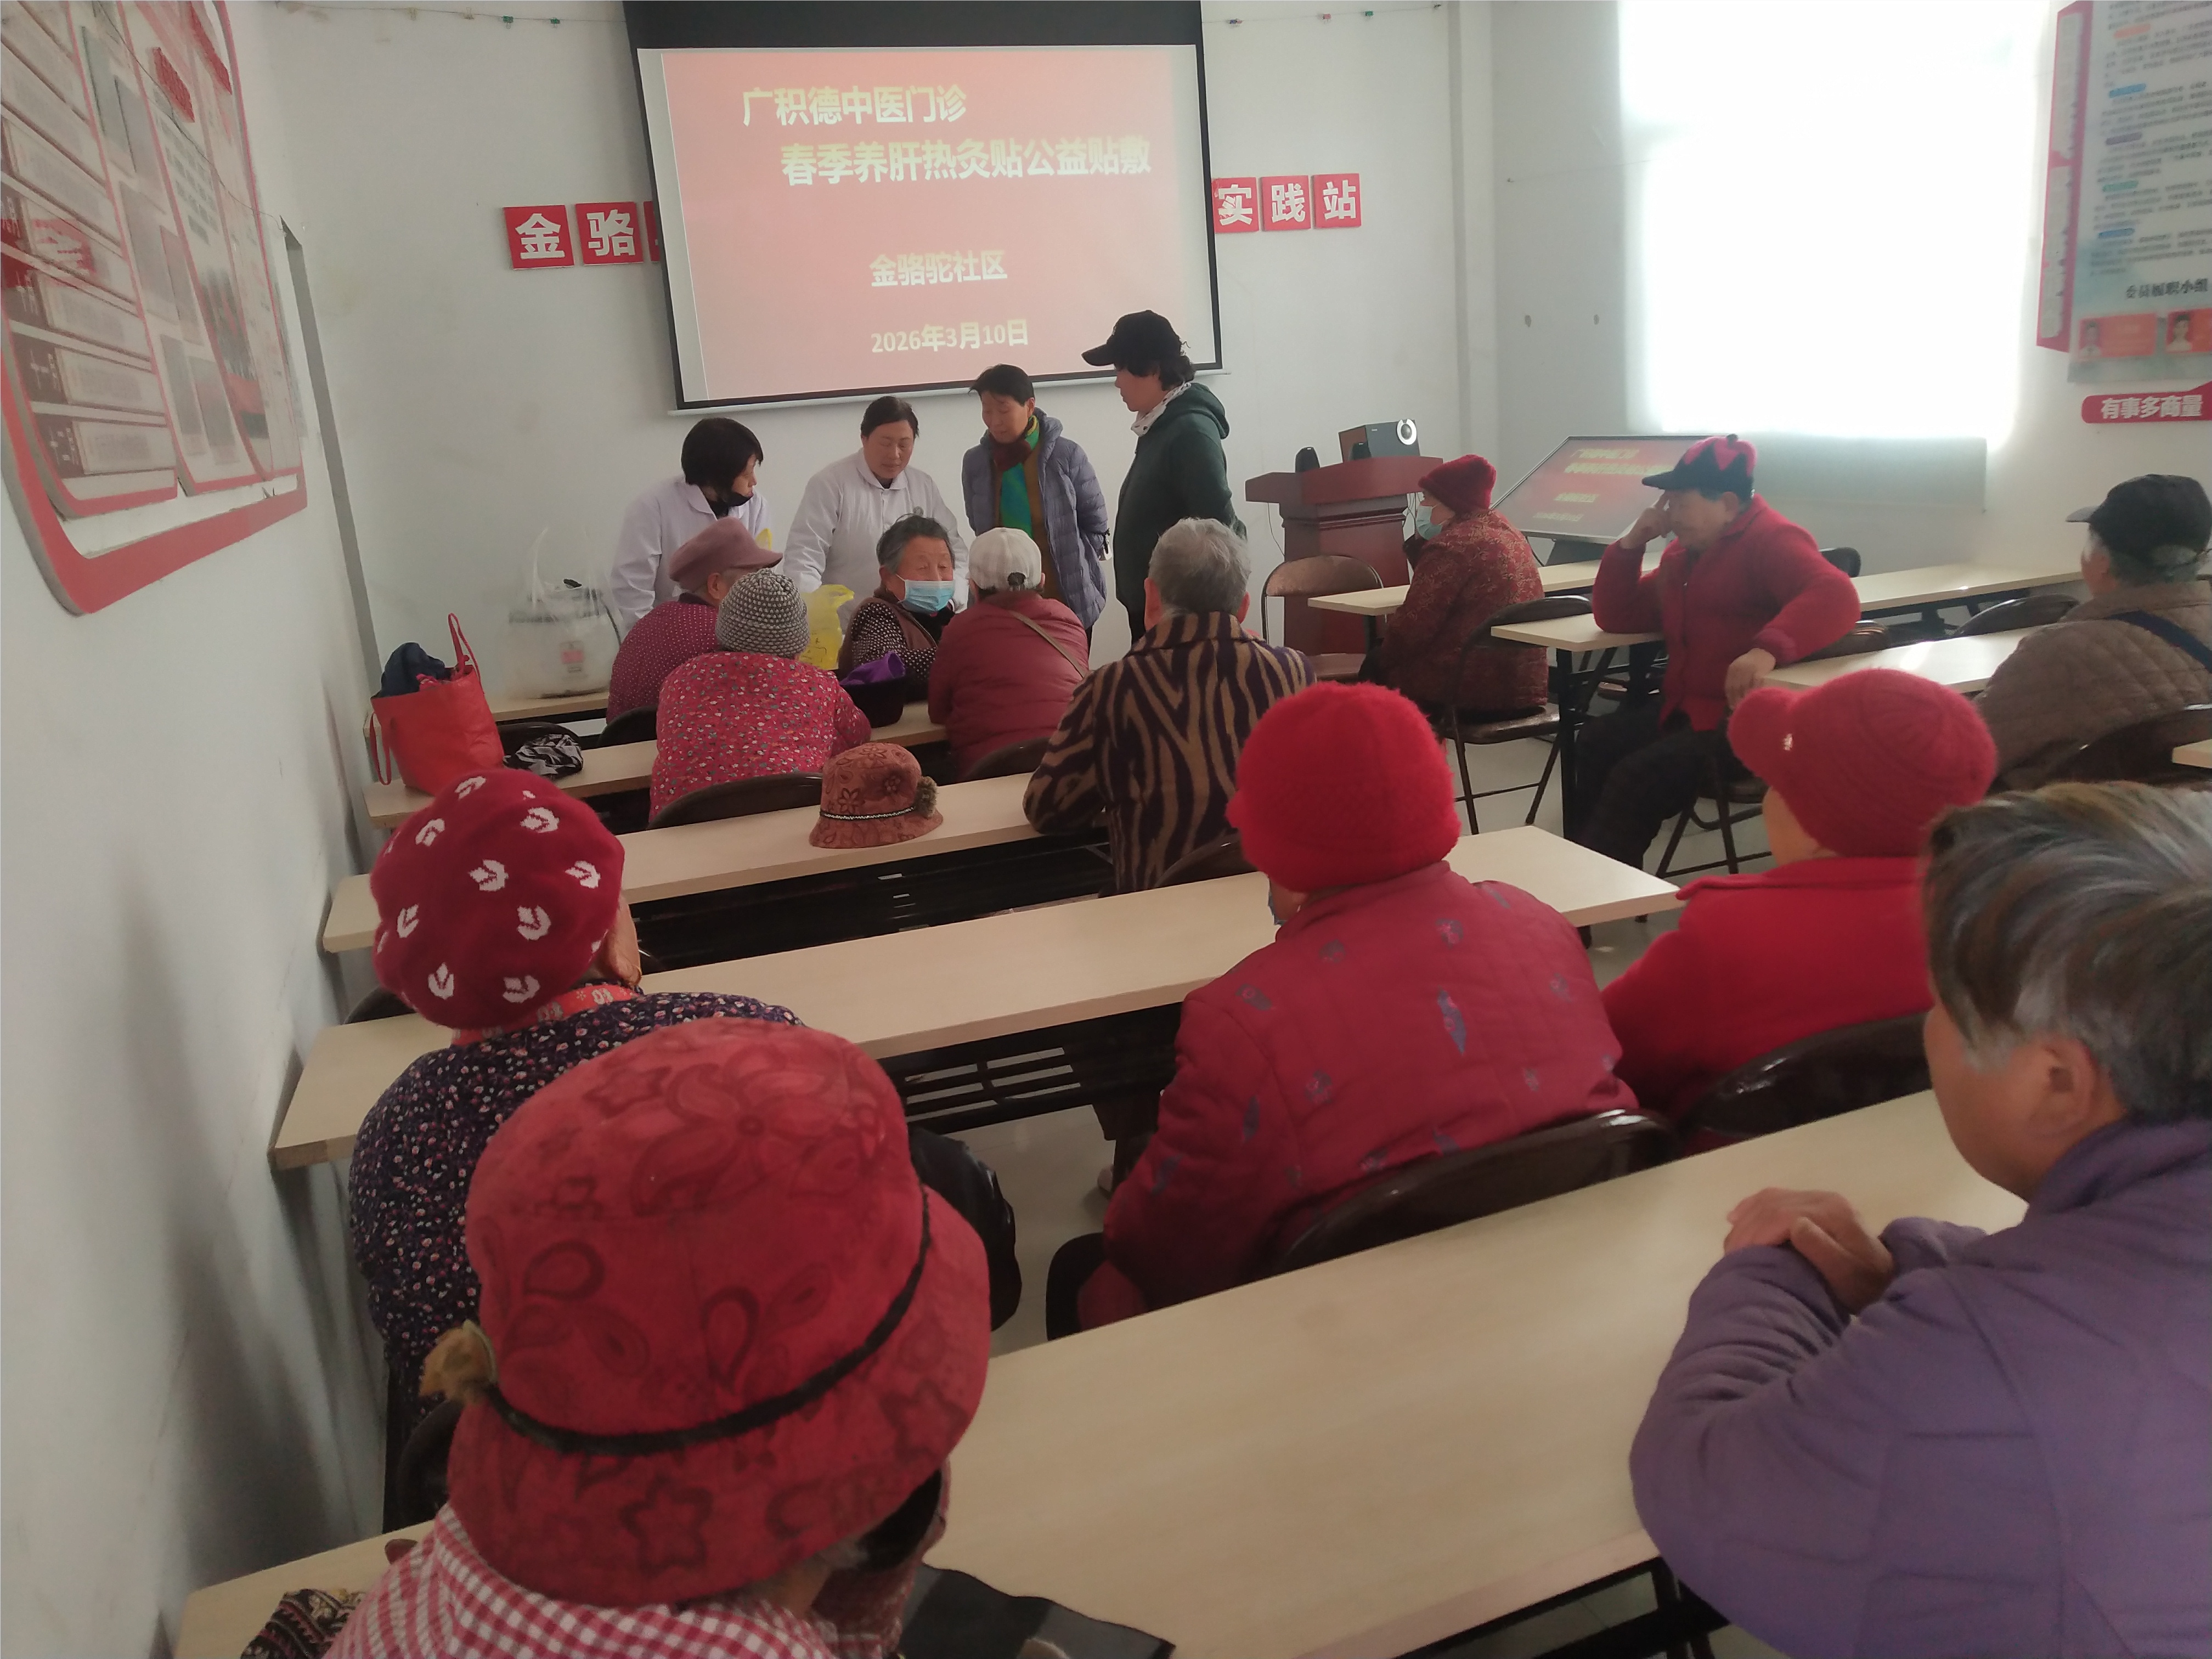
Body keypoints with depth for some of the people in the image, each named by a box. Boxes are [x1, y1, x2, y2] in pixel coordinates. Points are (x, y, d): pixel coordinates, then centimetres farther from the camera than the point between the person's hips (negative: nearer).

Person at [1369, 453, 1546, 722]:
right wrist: (1422, 542, 8)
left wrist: (1380, 660, 3)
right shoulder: (1505, 532, 14)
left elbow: (1413, 626, -14)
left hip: (1473, 692, -9)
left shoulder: (1451, 546, -15)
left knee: (1376, 672, 13)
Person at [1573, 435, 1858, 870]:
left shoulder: (1769, 540, -10)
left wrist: (1768, 649, -45)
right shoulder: (1684, 552, 17)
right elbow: (1619, 618, 20)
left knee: (1638, 778, -25)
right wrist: (1630, 545, 5)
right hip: (1686, 706, 9)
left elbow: (1837, 596, -28)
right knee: (1595, 745, -13)